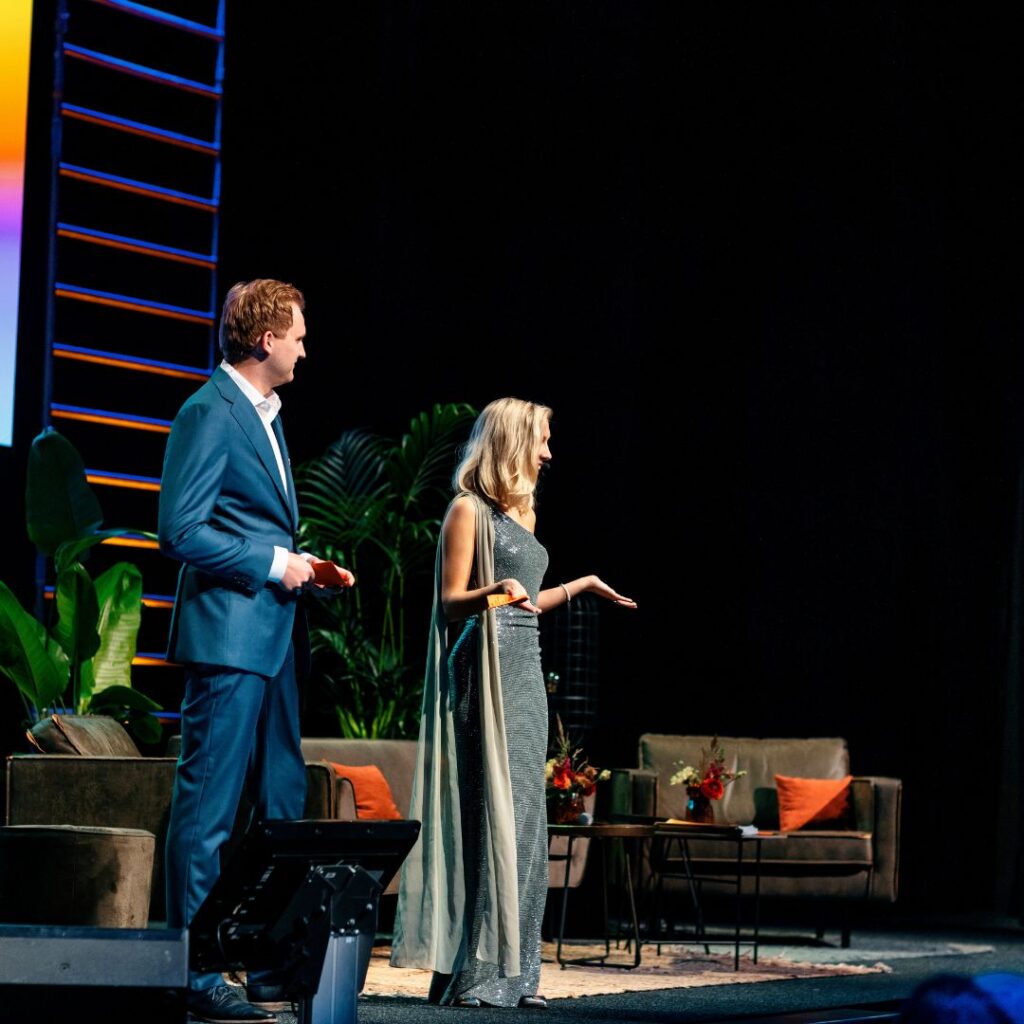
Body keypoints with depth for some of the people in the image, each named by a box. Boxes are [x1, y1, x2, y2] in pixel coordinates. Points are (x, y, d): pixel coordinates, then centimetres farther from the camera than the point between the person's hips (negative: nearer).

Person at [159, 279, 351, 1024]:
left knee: (284, 804, 13)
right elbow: (181, 530, -18)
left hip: (273, 637, 10)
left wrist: (297, 564, 11)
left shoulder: (265, 413, 18)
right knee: (209, 807, -6)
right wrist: (273, 563, -15)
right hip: (229, 634, -10)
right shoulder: (210, 412, -11)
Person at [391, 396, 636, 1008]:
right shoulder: (470, 511, -4)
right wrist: (494, 594, -26)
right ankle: (474, 973, -9)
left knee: (524, 818, 5)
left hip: (526, 671, 9)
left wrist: (581, 587, 32)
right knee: (491, 813, -11)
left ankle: (511, 972, 7)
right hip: (486, 672, -9)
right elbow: (451, 601, -8)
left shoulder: (520, 513, 19)